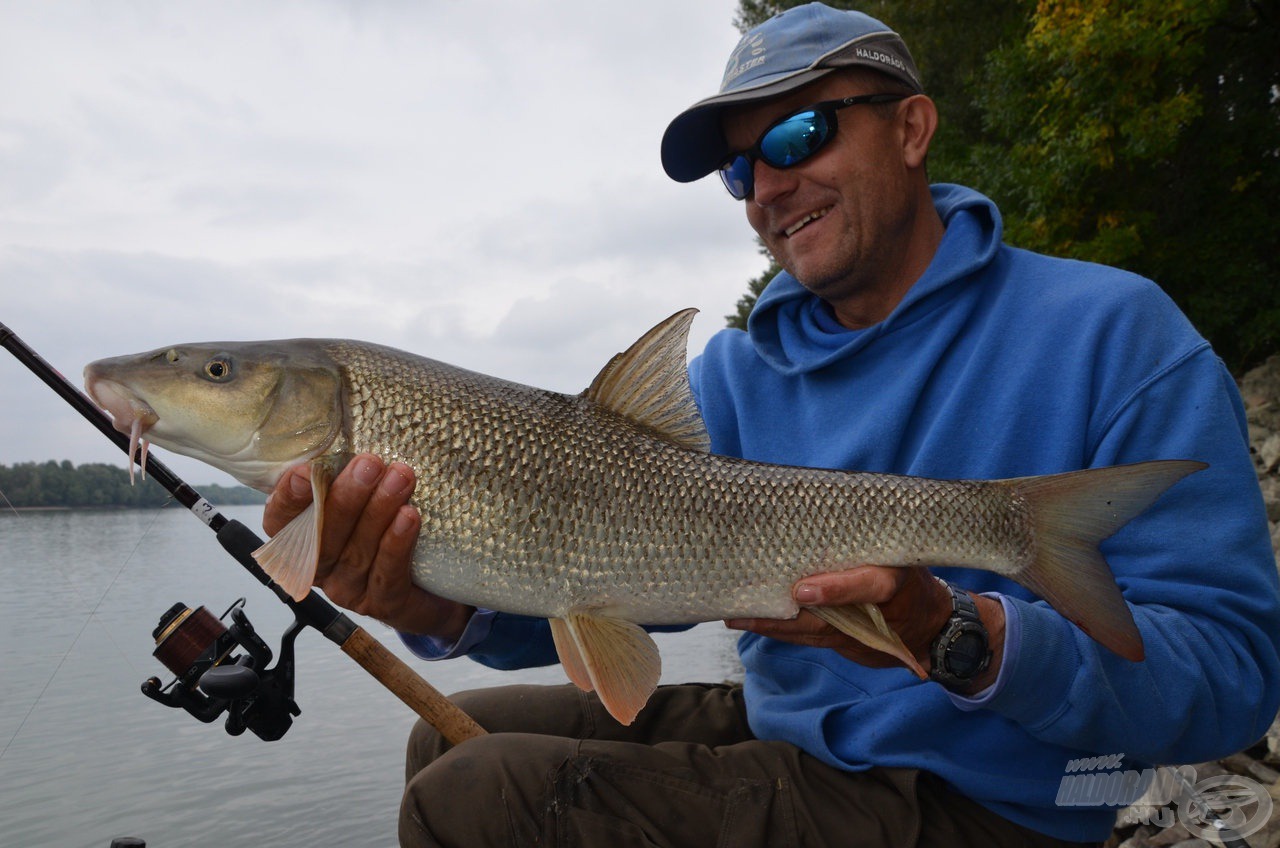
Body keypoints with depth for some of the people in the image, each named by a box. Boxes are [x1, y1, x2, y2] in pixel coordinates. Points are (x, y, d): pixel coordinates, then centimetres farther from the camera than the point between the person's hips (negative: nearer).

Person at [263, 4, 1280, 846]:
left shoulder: (1110, 331, -13)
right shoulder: (735, 374, 2)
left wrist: (955, 636, -34)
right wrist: (444, 603, -30)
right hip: (776, 734, 6)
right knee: (453, 737, 7)